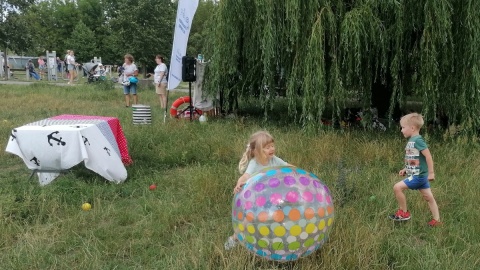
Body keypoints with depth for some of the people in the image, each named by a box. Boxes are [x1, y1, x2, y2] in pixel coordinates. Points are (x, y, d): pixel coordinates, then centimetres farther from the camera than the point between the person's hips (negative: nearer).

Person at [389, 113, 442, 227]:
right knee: (429, 197, 14)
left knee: (397, 187, -12)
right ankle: (437, 220, 22)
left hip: (418, 176, -10)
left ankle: (404, 213, 2)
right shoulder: (411, 140, 10)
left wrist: (431, 172, -19)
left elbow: (428, 156, -21)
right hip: (419, 175, 10)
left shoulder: (417, 140, -19)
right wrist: (405, 169, 15)